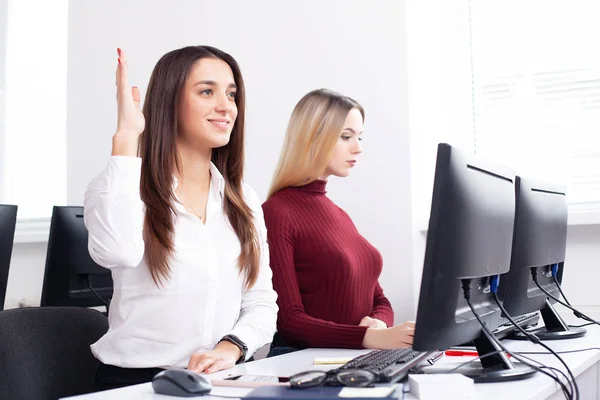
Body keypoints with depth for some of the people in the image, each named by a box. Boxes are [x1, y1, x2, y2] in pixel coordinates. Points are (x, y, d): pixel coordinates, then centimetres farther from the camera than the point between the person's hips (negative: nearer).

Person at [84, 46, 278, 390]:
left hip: (221, 380, 4)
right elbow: (116, 252, -26)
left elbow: (262, 303, 9)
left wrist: (232, 347, -13)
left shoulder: (245, 201, 11)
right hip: (134, 380, -4)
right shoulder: (120, 188, -3)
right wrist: (127, 135, -19)